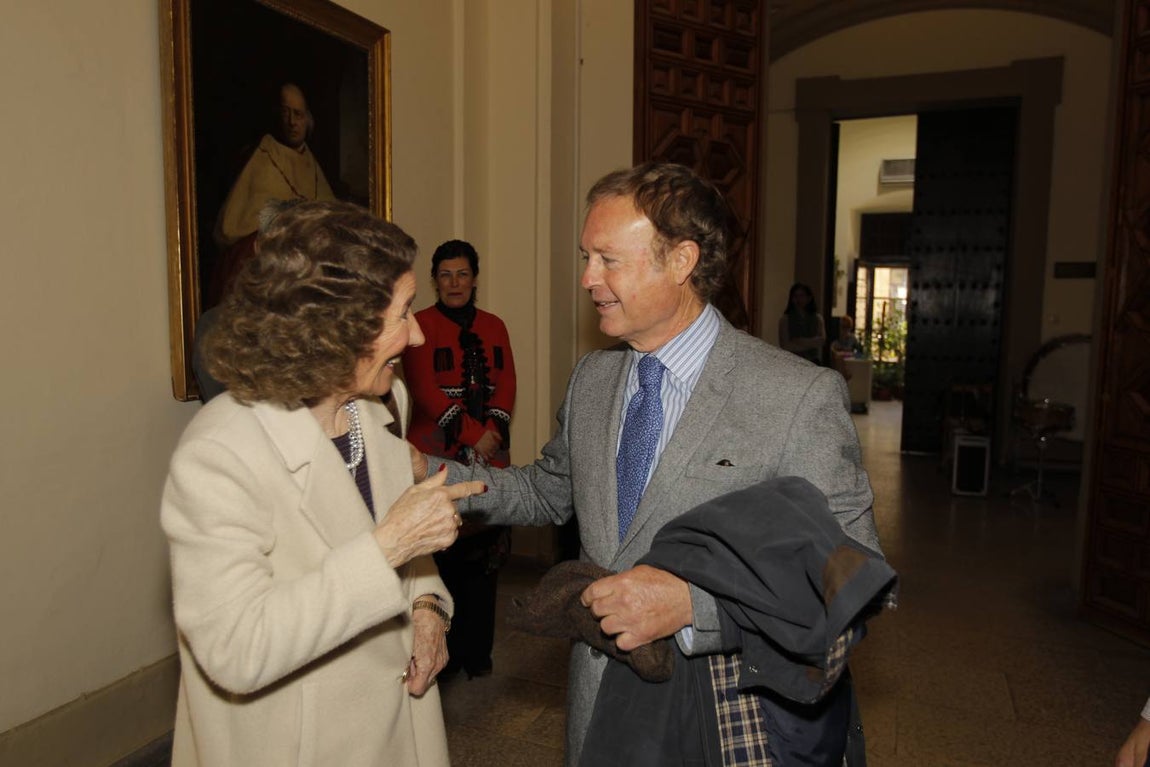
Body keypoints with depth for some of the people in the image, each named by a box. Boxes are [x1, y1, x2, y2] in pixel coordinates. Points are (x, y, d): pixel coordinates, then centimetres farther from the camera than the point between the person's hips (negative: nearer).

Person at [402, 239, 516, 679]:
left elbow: (506, 386, 10)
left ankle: (477, 652, 19)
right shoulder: (420, 325, 1)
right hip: (437, 456, -3)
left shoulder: (494, 327, 15)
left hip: (489, 454, 4)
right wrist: (472, 433, -12)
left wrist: (492, 432, -6)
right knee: (441, 558, -3)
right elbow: (424, 390, -6)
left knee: (484, 558, 4)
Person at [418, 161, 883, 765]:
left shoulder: (801, 397, -20)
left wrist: (691, 602, -30)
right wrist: (429, 473, -1)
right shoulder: (590, 379, 0)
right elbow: (549, 491, 12)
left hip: (724, 714, -5)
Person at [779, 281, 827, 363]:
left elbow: (822, 339, -5)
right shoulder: (785, 319, -3)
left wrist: (800, 341, -12)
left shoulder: (817, 318, 6)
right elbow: (785, 346, -10)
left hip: (813, 362, 2)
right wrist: (811, 343, -8)